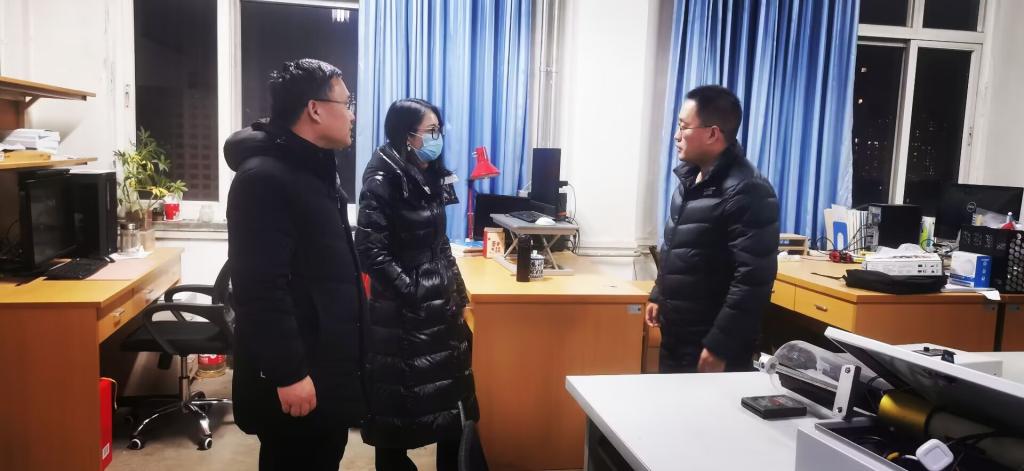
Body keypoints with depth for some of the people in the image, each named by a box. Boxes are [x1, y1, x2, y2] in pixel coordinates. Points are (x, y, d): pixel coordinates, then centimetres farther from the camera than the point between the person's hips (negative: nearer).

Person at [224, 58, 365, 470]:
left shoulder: (317, 170, 14)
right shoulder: (264, 177, -19)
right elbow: (261, 289, -24)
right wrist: (287, 372, -23)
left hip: (327, 364, 9)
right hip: (296, 376, -9)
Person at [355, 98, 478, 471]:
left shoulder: (431, 176, 9)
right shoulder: (383, 179, -14)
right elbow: (370, 250, -19)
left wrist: (455, 288, 10)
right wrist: (412, 293, -18)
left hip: (441, 307, 7)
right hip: (403, 312, -7)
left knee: (450, 400, 15)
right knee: (401, 406, 7)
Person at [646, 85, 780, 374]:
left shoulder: (747, 193, -21)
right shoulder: (690, 178, 8)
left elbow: (753, 281, -24)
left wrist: (720, 348, -22)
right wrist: (658, 295, 20)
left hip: (709, 346, -8)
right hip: (676, 336, 9)